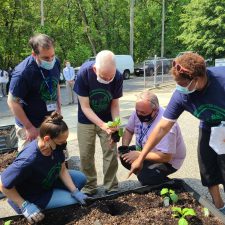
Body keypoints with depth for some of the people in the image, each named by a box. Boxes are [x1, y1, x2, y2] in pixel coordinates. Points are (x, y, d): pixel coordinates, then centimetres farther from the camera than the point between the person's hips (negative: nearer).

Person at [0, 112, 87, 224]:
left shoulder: (56, 146, -21)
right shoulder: (29, 160, -41)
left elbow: (62, 170, -7)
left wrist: (75, 191, -13)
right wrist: (25, 205, -25)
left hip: (50, 181, 7)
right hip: (32, 195, -7)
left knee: (81, 178, 5)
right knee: (74, 201, -10)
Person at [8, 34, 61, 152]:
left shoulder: (55, 62, -8)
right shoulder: (22, 73, -26)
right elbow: (13, 102, -18)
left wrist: (59, 108, 7)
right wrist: (29, 127, -15)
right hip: (30, 126, -5)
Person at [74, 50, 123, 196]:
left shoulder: (118, 77, -24)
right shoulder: (84, 73, -29)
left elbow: (114, 103, -10)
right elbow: (85, 107, -22)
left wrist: (115, 123, -27)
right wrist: (102, 125, -35)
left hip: (107, 120, 1)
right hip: (86, 120, -1)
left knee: (111, 152, -2)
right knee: (86, 155, 1)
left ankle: (111, 187, 16)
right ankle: (90, 187, 21)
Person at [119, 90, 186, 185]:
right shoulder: (139, 112, -13)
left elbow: (165, 156, -34)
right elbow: (128, 130, 3)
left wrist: (139, 155, -31)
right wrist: (124, 147, -14)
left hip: (168, 160, -7)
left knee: (144, 176, -27)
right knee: (124, 158, -10)